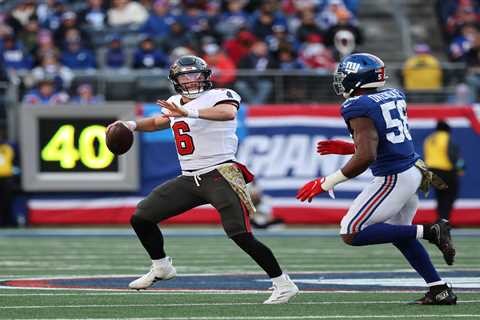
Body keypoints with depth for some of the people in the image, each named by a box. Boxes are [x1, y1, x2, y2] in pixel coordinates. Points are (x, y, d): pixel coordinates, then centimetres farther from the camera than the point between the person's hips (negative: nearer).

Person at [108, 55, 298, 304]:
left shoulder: (219, 96, -9)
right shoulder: (176, 103, 14)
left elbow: (228, 112, -34)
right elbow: (158, 122, 35)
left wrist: (189, 112, -43)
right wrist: (132, 125, 17)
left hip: (220, 175, -8)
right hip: (189, 179, 8)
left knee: (241, 235, -20)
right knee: (141, 218, 7)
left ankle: (283, 284, -10)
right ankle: (161, 268, 28)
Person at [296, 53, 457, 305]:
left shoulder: (359, 109, -16)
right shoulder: (394, 97, 9)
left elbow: (366, 157, -25)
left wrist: (327, 183, -19)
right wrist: (348, 148, 26)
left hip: (393, 178, -9)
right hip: (414, 171, 9)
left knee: (352, 234, -7)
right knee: (399, 234, 25)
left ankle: (430, 231, -10)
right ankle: (440, 290, 22)